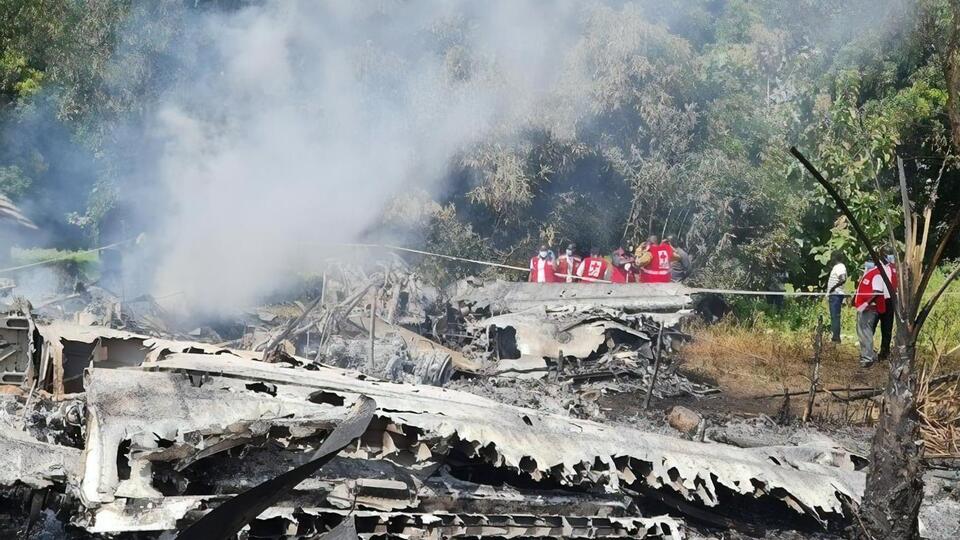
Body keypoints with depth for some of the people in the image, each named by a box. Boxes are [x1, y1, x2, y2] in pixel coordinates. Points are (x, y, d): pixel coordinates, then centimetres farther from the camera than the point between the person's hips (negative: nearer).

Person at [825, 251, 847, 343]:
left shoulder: (839, 267, -12)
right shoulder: (836, 267, 19)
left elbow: (843, 279, -27)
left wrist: (834, 287, -22)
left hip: (836, 294, -11)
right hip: (833, 295, 11)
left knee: (835, 316, -11)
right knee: (834, 316, 12)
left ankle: (836, 337, -12)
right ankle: (835, 337, 14)